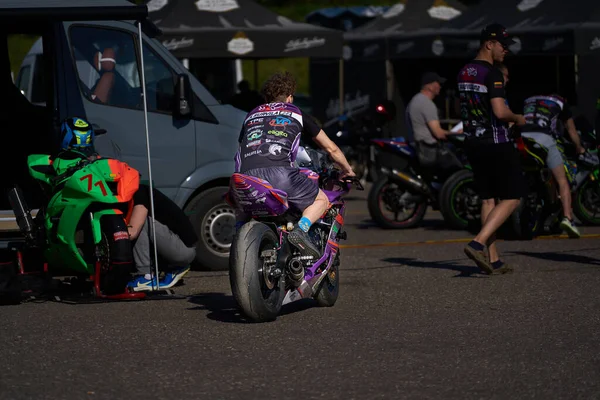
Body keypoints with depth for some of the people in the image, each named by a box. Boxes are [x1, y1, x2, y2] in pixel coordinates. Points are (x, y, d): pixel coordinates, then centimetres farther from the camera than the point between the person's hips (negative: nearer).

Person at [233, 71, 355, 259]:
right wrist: (347, 170, 49)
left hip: (247, 174, 3)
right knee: (321, 200, 16)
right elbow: (331, 148, 32)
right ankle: (301, 229, -11)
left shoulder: (251, 115, 32)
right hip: (279, 172, -3)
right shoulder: (296, 113, 25)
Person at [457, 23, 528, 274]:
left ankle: (492, 260, 10)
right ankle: (478, 244, -15)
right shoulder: (492, 74, -16)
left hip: (472, 143, 8)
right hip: (496, 145, -8)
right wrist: (517, 118, -5)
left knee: (488, 199, 11)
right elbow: (500, 112, -25)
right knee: (512, 198, -1)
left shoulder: (464, 73, 11)